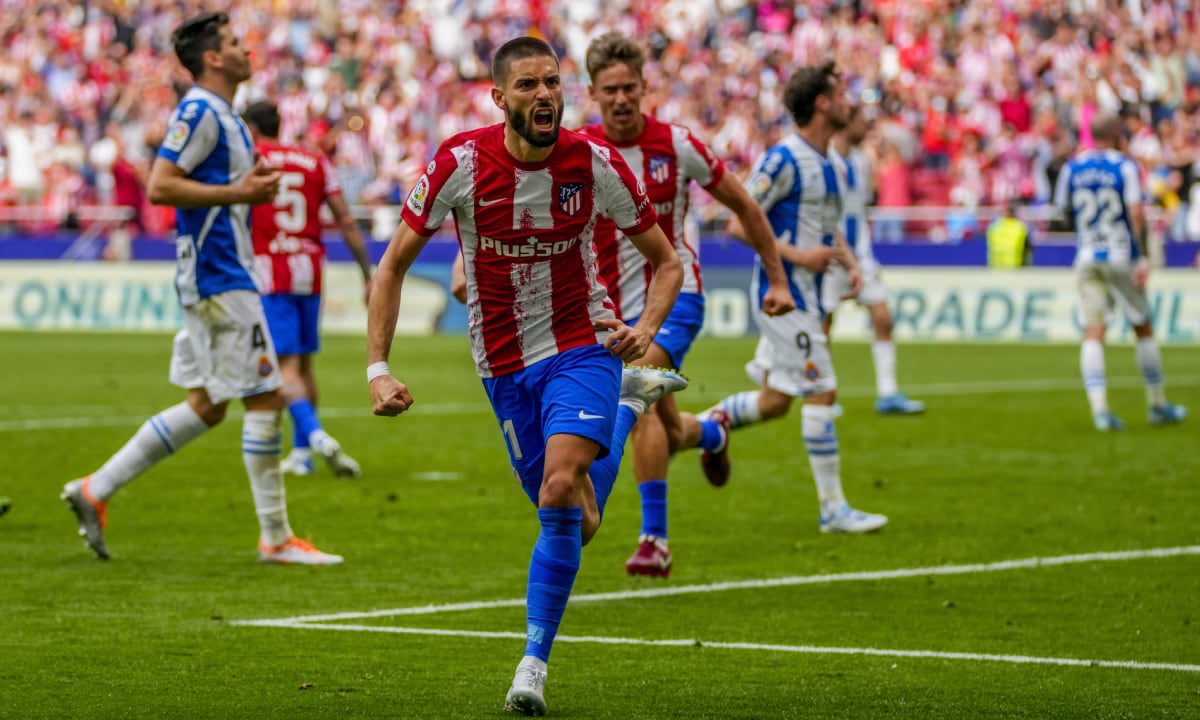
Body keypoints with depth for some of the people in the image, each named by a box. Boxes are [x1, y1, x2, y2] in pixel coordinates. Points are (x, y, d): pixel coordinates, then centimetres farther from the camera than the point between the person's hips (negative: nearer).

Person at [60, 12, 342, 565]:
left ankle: (96, 489, 15)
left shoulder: (220, 115, 17)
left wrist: (252, 186, 11)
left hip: (219, 276, 10)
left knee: (205, 406, 12)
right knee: (265, 399, -6)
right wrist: (237, 192, -19)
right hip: (219, 278, -10)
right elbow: (160, 187, -20)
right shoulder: (198, 113, -13)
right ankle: (275, 537, 0)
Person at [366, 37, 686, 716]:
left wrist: (646, 326, -19)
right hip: (506, 366, 2)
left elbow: (667, 260, 0)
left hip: (583, 346, -2)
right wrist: (379, 368, -13)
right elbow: (395, 264, -5)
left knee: (561, 490, -25)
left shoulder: (596, 163, -12)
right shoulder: (460, 163, -14)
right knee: (573, 525, 6)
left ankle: (536, 661, -13)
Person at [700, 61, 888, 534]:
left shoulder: (827, 165, 14)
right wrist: (800, 255, -20)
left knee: (774, 402, 11)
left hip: (807, 295, 9)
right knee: (822, 392, -9)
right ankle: (833, 509, -6)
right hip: (784, 292, -9)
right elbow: (739, 223, -16)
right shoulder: (783, 160, -15)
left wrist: (850, 264, 7)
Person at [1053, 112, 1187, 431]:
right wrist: (1143, 258, -14)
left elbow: (1064, 211, 13)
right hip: (1121, 258, -3)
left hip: (1086, 260, 3)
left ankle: (1099, 409, -16)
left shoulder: (1072, 168, 4)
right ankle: (1158, 405, 20)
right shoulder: (1125, 166, -7)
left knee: (1093, 333, -3)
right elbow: (1136, 213, -14)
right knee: (1143, 328, 12)